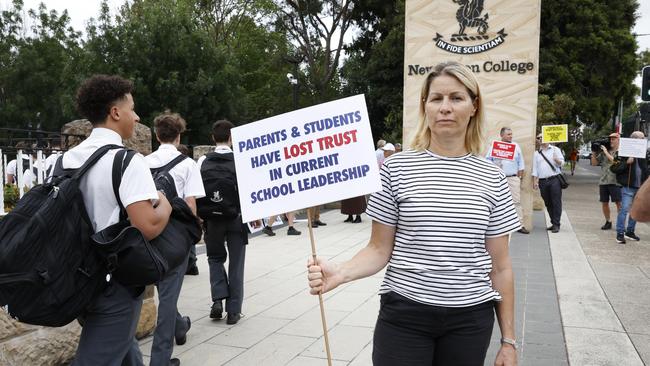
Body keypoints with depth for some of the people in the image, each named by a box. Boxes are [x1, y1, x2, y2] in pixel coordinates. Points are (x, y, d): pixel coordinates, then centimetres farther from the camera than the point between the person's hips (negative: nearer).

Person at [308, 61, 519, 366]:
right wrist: (340, 273, -21)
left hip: (470, 320, 2)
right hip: (403, 315, -1)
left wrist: (508, 340, 6)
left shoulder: (492, 179, 1)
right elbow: (379, 250, -2)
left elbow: (500, 265, 5)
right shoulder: (396, 169, -4)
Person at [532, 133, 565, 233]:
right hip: (542, 181, 3)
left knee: (556, 202, -7)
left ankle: (556, 224, -4)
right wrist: (535, 181, 4)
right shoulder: (536, 153, 16)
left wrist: (557, 160, -21)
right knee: (548, 203, 7)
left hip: (554, 180, -3)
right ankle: (553, 223, 15)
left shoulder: (555, 149, 9)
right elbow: (535, 168, 13)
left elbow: (561, 163, 2)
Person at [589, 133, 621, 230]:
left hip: (615, 182, -5)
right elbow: (594, 163, 14)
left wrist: (606, 152, -12)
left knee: (618, 203, -6)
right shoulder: (603, 152, 11)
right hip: (603, 181, 5)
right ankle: (608, 222, 22)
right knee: (604, 203, 9)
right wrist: (594, 153, 2)